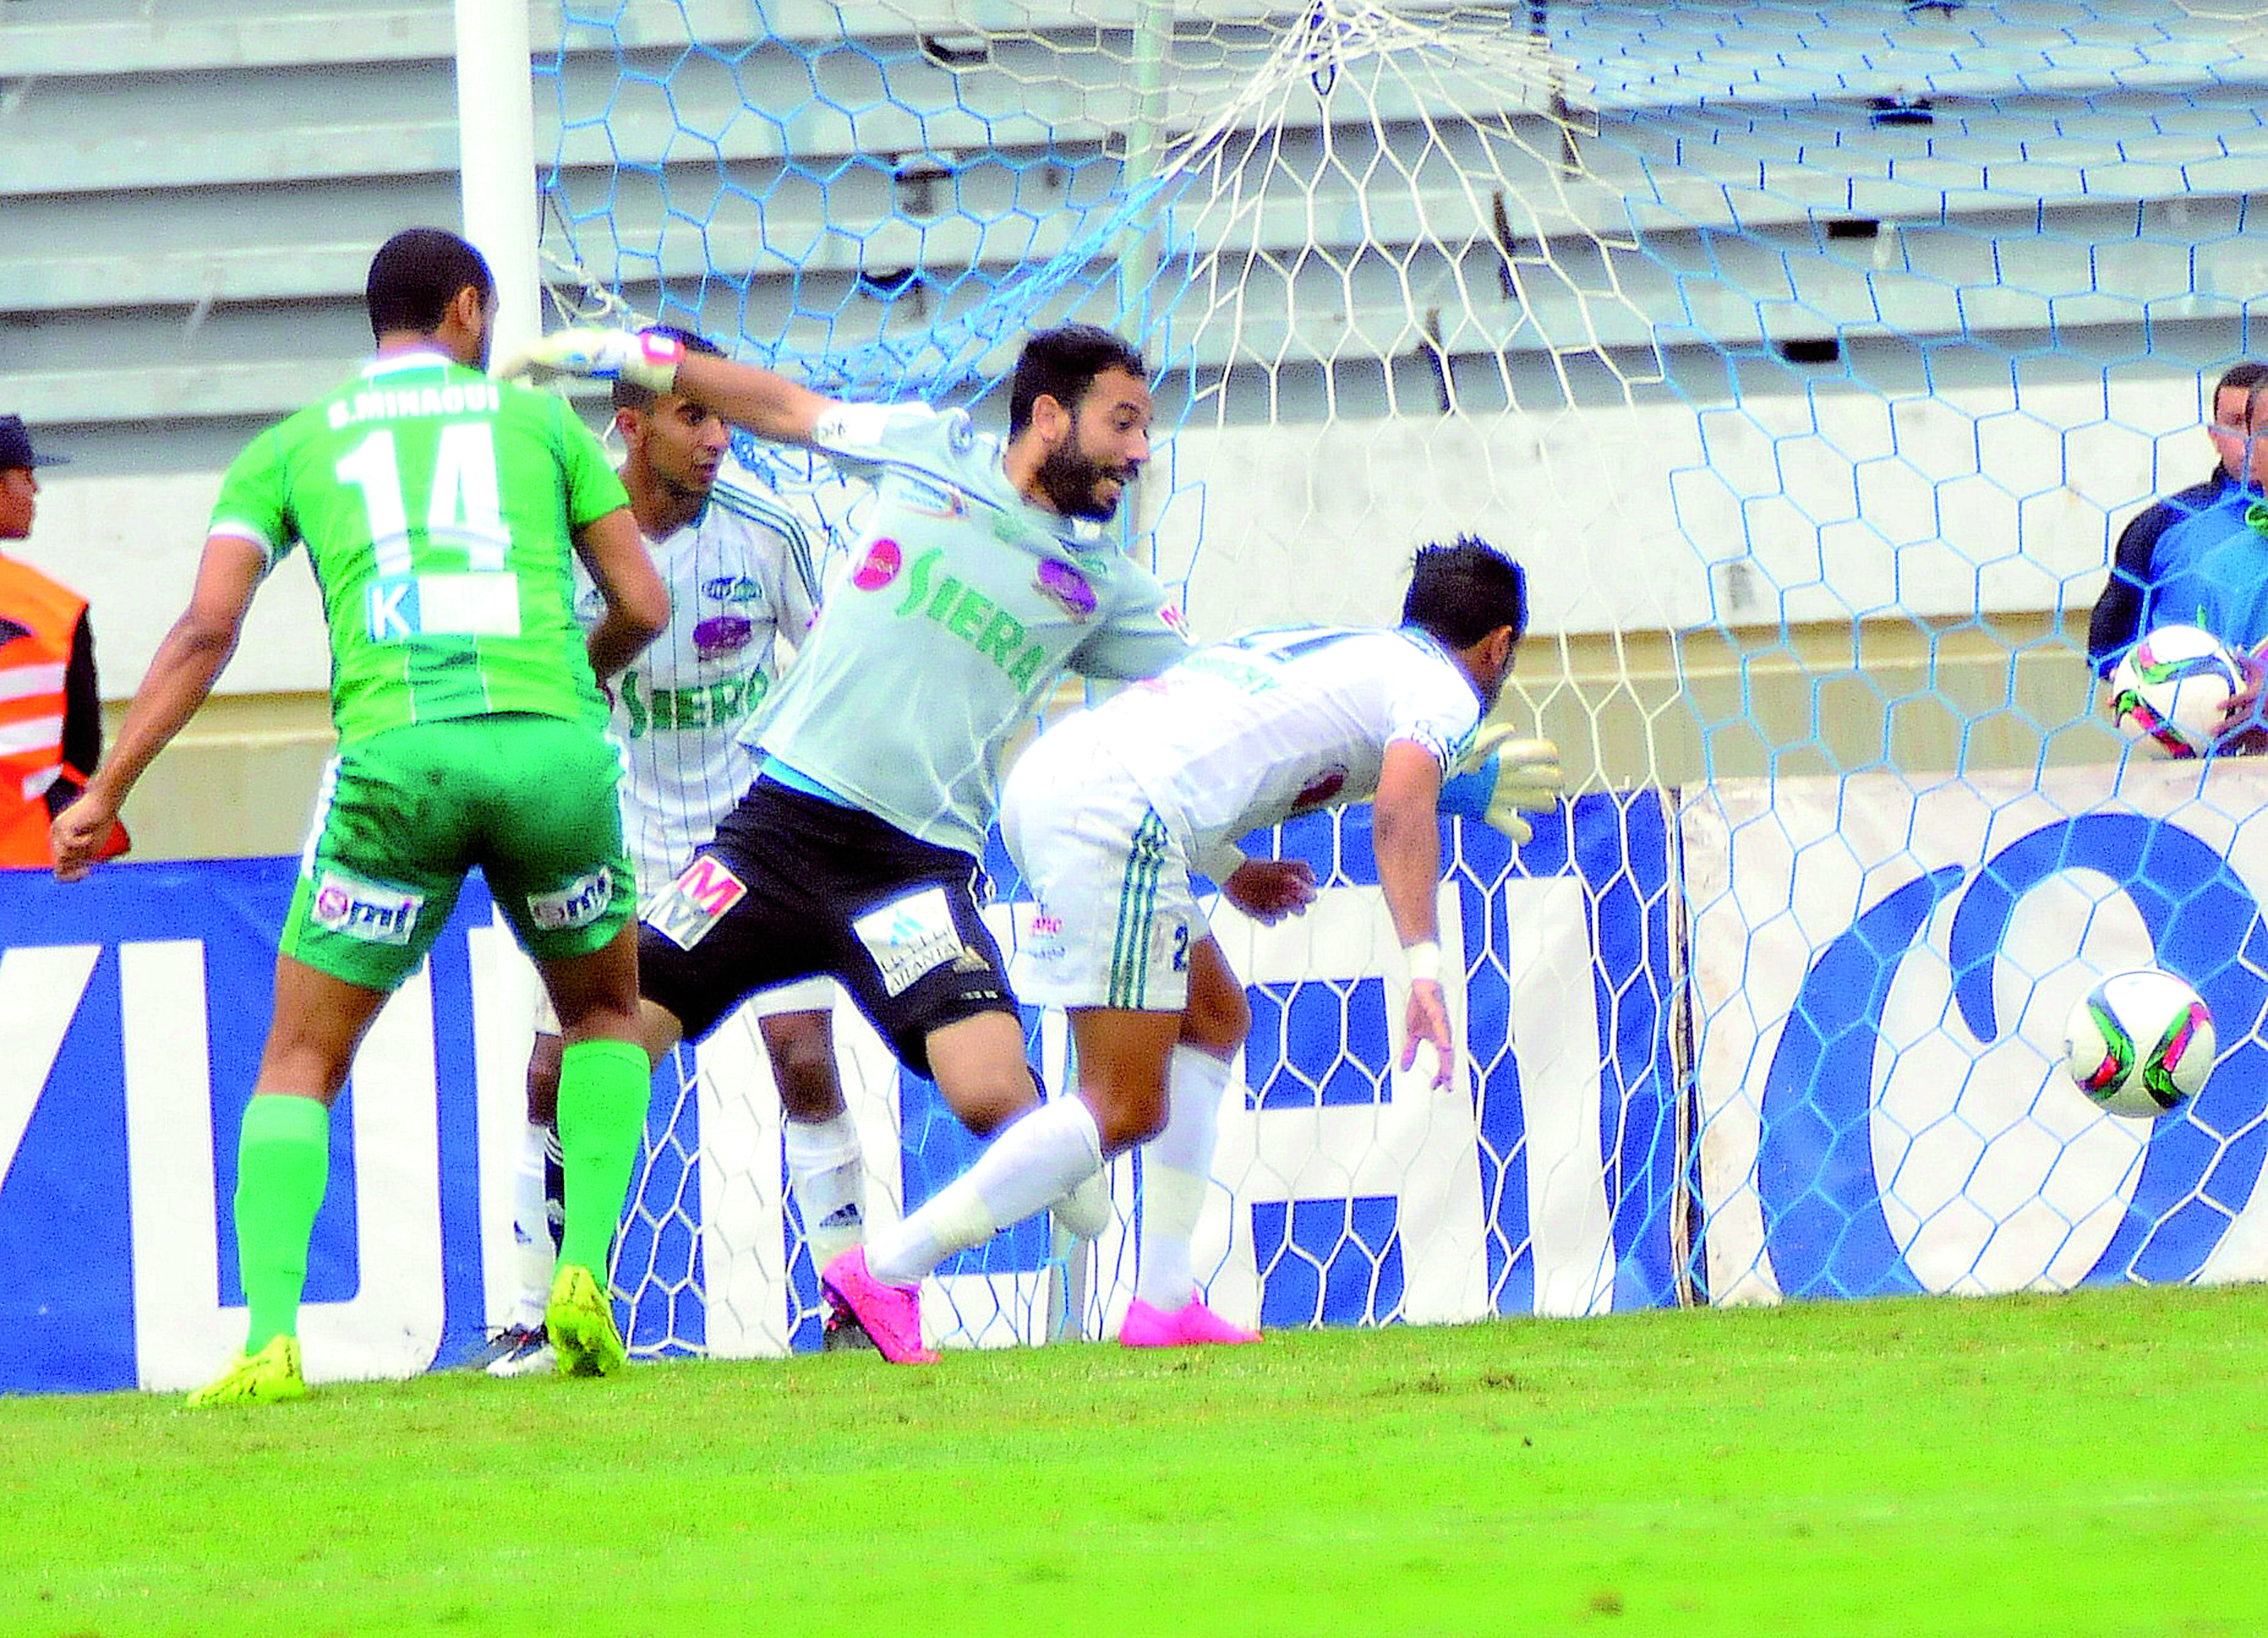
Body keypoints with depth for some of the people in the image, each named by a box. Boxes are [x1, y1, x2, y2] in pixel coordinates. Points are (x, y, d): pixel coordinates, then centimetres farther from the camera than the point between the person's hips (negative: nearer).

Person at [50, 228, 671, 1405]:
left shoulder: (292, 446, 19)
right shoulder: (538, 417, 20)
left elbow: (208, 628, 7)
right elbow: (642, 607, 16)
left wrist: (105, 788, 7)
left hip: (394, 756, 0)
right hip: (553, 749, 1)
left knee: (300, 1062, 10)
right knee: (604, 1014, 26)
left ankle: (269, 1337, -9)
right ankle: (584, 1277, 7)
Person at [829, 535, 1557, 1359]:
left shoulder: (1316, 644, 32)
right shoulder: (1444, 688, 8)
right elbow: (1402, 812, -12)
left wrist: (1231, 871, 32)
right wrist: (1423, 966, -22)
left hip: (1045, 773, 9)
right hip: (1115, 814, -9)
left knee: (1216, 1018, 21)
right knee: (1126, 1111, -7)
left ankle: (1163, 1302, 16)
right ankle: (890, 1271, -12)